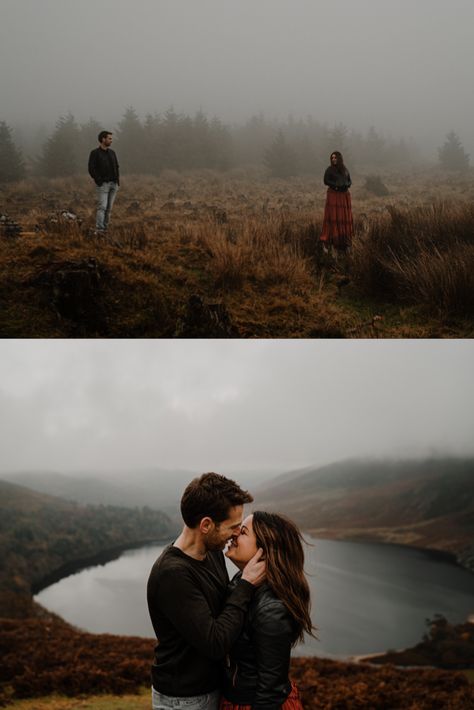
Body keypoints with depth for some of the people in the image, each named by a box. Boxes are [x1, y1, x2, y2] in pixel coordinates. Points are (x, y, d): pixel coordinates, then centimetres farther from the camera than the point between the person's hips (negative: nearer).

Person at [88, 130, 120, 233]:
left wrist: (117, 180, 5)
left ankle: (105, 228, 10)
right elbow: (91, 169, -10)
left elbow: (116, 167, 18)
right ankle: (99, 229, -16)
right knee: (102, 207, -13)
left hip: (114, 184, 6)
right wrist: (99, 182, -15)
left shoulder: (112, 152, 13)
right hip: (103, 185, -6)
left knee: (109, 208, 5)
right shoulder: (95, 153, -6)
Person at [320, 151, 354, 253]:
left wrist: (346, 185, -9)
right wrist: (337, 185, -15)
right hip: (333, 195, -4)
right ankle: (331, 240, -11)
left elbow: (350, 181, 13)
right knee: (333, 217, -11)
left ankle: (345, 241, 7)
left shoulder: (345, 170, 13)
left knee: (345, 218, 2)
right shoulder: (329, 169, 1)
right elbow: (326, 181, -7)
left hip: (344, 196, 4)